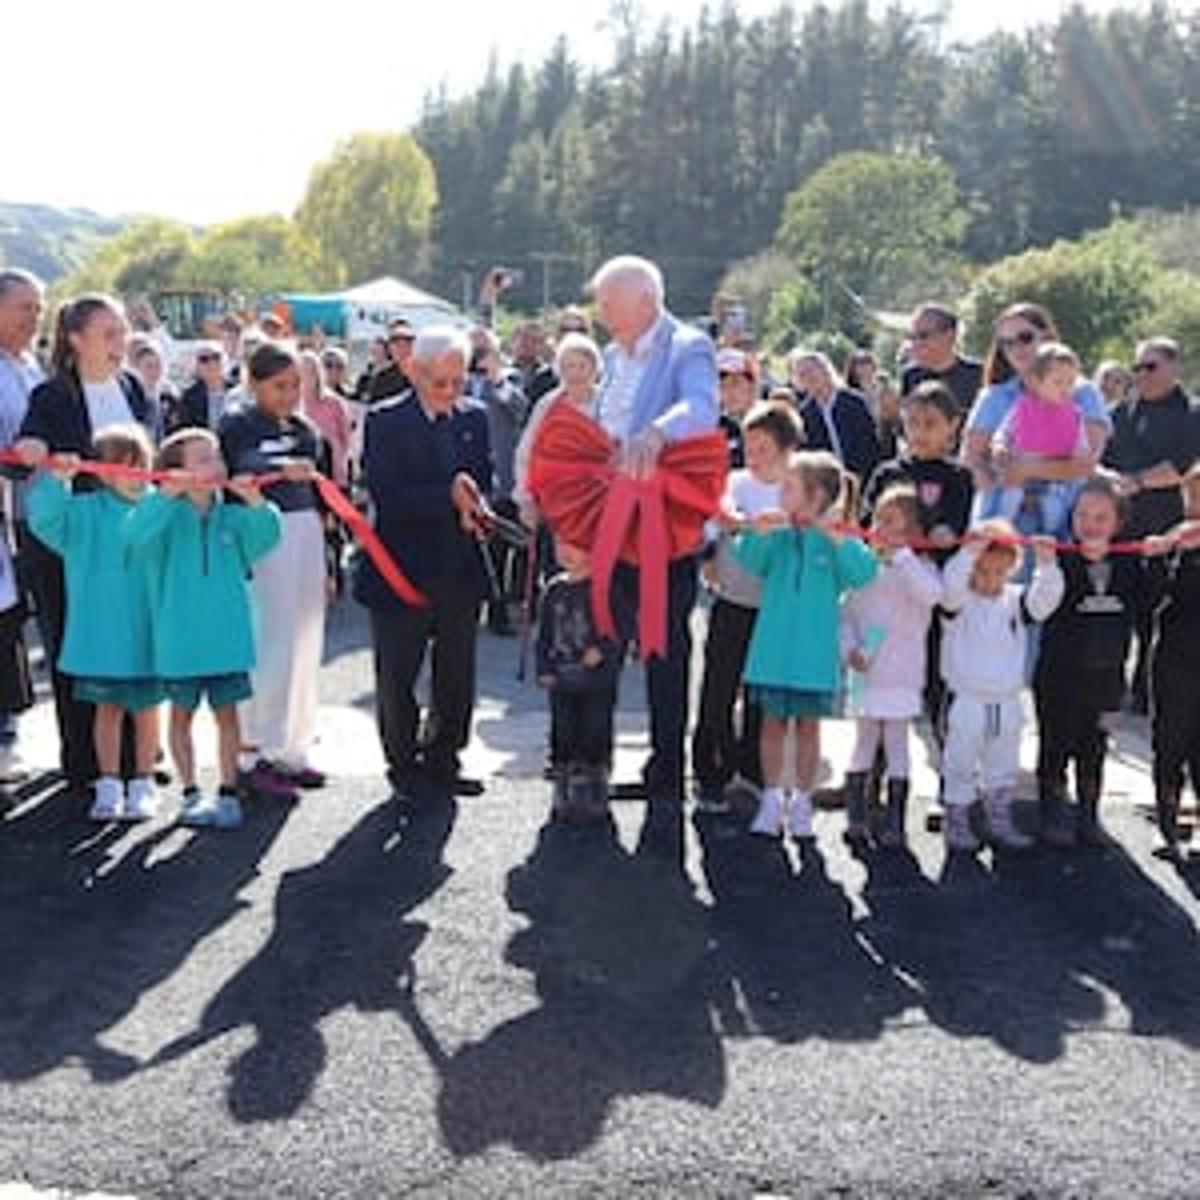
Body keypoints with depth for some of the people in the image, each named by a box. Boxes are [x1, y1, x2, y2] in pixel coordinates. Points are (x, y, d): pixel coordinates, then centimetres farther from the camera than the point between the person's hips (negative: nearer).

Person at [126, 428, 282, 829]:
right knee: (182, 713, 9)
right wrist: (166, 494, -35)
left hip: (228, 636, 2)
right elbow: (136, 533, -24)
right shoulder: (167, 516, -6)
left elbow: (266, 537, -10)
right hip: (179, 640, -2)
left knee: (226, 711, 9)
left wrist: (254, 501, -26)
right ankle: (191, 793, 21)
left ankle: (228, 793, 19)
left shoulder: (231, 517, 2)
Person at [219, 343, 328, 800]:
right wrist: (282, 470, -41)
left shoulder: (305, 431, 15)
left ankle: (293, 751, 19)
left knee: (305, 645, 9)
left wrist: (325, 563, 20)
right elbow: (233, 477, -23)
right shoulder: (237, 427, -4)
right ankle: (264, 755, -1)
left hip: (307, 537, 7)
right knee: (272, 647, -8)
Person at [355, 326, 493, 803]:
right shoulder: (385, 421, -8)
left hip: (461, 570, 4)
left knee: (457, 678, 12)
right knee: (397, 679, 6)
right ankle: (403, 769, 21)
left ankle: (442, 761, 28)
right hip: (403, 570, -4)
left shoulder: (474, 418, 8)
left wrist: (475, 506, -12)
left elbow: (484, 479, 10)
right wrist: (448, 497, -25)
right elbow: (385, 495, -16)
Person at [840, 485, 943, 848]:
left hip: (901, 675, -3)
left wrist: (900, 554, -25)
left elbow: (931, 594, -26)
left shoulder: (920, 568, -3)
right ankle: (856, 818, 17)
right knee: (864, 741, 10)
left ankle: (894, 823, 8)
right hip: (866, 673, 3)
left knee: (896, 743, 2)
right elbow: (847, 614, 10)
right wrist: (849, 648, -6)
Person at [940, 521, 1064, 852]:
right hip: (966, 699, -4)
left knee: (1004, 769, 15)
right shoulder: (960, 600, -9)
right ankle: (956, 823, 14)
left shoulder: (1016, 600, 3)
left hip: (1007, 700, 5)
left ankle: (1000, 823, 27)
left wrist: (1046, 565, -27)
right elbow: (950, 585, -29)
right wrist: (970, 551, -42)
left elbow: (1046, 599, -11)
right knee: (960, 766, 3)